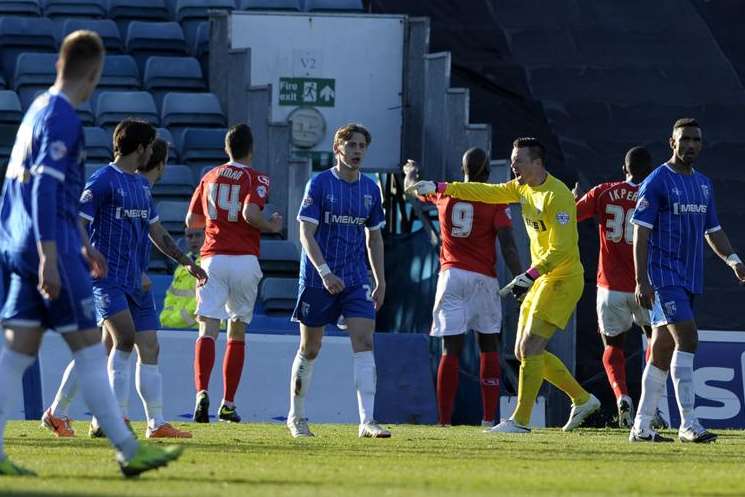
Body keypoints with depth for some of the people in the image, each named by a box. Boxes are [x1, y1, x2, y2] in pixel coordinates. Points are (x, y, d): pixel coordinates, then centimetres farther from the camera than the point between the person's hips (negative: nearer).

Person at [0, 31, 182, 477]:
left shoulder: (40, 109, 17)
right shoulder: (62, 118, -13)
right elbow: (45, 189, -21)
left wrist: (83, 245, 33)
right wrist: (50, 258, -25)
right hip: (49, 245, -9)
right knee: (90, 349, -5)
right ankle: (129, 452, -2)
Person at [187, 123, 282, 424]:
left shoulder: (210, 177, 14)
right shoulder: (256, 179, 1)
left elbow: (191, 221, 16)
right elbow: (250, 213, -16)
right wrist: (271, 226, 1)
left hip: (212, 258, 1)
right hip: (244, 259, -1)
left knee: (208, 330, -8)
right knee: (237, 332, 12)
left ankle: (202, 392, -31)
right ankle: (228, 404, 12)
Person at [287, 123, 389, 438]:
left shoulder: (370, 189, 8)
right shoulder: (319, 184, -7)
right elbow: (306, 234, -11)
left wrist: (380, 281, 13)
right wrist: (325, 273, -22)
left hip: (356, 279, 4)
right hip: (317, 279, -3)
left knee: (364, 343, -11)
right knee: (310, 349, 5)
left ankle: (367, 421, -15)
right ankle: (296, 417, 21)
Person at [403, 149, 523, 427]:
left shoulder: (444, 194, 6)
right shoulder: (496, 201, -4)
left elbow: (412, 187, 27)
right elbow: (508, 247, -10)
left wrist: (411, 171, 49)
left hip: (451, 276, 2)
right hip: (483, 279, -2)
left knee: (451, 350, -1)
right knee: (489, 346, 9)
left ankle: (444, 420, -6)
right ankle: (489, 418, 5)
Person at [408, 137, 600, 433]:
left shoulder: (557, 196, -21)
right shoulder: (523, 188, 8)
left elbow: (561, 249, -25)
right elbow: (487, 193, 18)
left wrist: (529, 276, -30)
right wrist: (439, 188, 14)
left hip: (562, 279, -10)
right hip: (541, 278, 10)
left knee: (530, 348, -14)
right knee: (523, 352, 10)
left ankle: (520, 420, -9)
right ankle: (582, 399, 20)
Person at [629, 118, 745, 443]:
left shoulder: (704, 184, 16)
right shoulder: (656, 182, -7)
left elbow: (712, 231, 22)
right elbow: (641, 233, -10)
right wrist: (642, 280, -16)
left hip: (690, 279, 7)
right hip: (664, 275, -7)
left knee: (663, 350, 9)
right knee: (687, 339, -18)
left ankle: (641, 428, 13)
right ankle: (688, 424, -19)